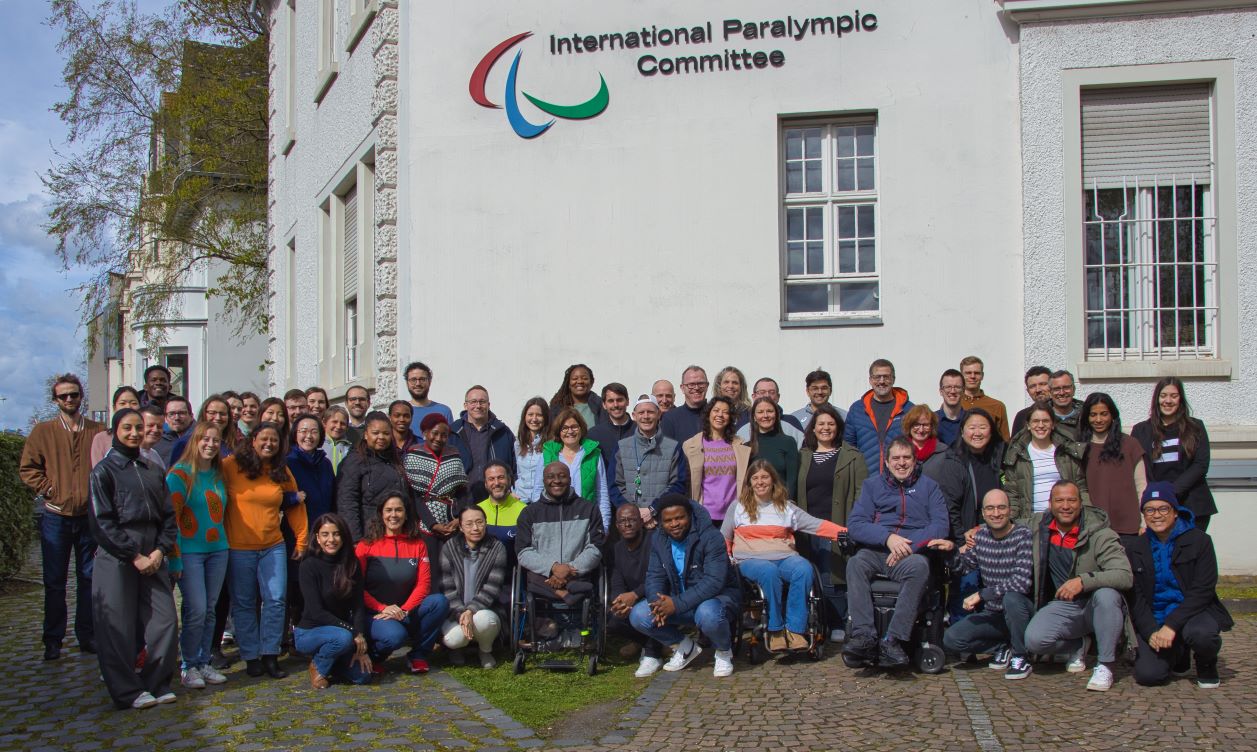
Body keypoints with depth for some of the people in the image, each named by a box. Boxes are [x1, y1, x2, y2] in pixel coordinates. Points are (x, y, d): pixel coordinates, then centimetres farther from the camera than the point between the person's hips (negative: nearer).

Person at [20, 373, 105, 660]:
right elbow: (27, 468, 3)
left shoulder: (98, 431, 5)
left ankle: (87, 636, 18)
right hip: (55, 517, -1)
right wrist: (48, 490, -7)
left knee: (89, 579, 8)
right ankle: (53, 641, 14)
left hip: (90, 515, 1)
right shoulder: (42, 432, 3)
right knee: (54, 582, 6)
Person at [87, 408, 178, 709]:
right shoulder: (104, 471, 0)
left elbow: (168, 515, 13)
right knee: (118, 627, 0)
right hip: (116, 559, -4)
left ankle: (157, 684, 13)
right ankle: (127, 691, 11)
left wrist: (160, 551, -3)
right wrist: (134, 556, -11)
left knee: (164, 620, -1)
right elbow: (101, 522, -7)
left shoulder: (154, 471, 15)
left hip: (153, 558, 4)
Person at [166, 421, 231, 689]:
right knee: (196, 610, -7)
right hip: (190, 551, -6)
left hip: (217, 550, 6)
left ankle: (204, 663, 18)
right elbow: (171, 517, -11)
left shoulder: (219, 474, 11)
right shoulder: (180, 473, -8)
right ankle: (189, 666, 6)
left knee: (210, 610, 9)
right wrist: (175, 557, -14)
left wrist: (227, 543, 14)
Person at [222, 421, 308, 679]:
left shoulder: (282, 472, 7)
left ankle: (270, 656, 8)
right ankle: (251, 657, 16)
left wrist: (302, 540, 10)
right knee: (244, 604, 6)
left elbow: (296, 506, 12)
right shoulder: (231, 466, -5)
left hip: (274, 546, 3)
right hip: (239, 548, -3)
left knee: (276, 600, -2)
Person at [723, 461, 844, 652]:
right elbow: (724, 537, 19)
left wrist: (843, 532, -9)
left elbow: (816, 524, 6)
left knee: (804, 569, -32)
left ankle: (795, 629, -27)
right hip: (751, 560, -2)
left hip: (784, 557, 2)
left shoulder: (786, 507, 17)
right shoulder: (739, 507, 16)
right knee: (769, 571, -37)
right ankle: (775, 631, -26)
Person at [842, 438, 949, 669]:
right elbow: (854, 525, 5)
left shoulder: (929, 487, 18)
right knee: (856, 564, -32)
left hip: (912, 554, -1)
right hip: (875, 552, 1)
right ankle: (864, 635, -40)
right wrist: (888, 537, -12)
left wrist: (908, 546, -13)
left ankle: (892, 640, -38)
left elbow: (941, 526, 2)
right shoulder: (872, 485, 20)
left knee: (919, 567, -35)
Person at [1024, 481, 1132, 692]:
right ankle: (1078, 645, 10)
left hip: (1095, 606, -3)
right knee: (1033, 639, -26)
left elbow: (1125, 576, -25)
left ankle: (1105, 665, -18)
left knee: (1106, 595, -37)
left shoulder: (1099, 534, -14)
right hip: (1062, 606, 3)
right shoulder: (1038, 525, -1)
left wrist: (1083, 581, -36)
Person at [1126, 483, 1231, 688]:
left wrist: (1171, 625, -22)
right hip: (1155, 621, 3)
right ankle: (1178, 654, 19)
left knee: (1199, 633, -38)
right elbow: (1135, 598, 1)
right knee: (1147, 674, -17)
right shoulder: (1135, 550, 6)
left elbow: (1203, 591, -12)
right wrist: (1150, 632, -17)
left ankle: (1207, 665, 1)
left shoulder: (1199, 540, -4)